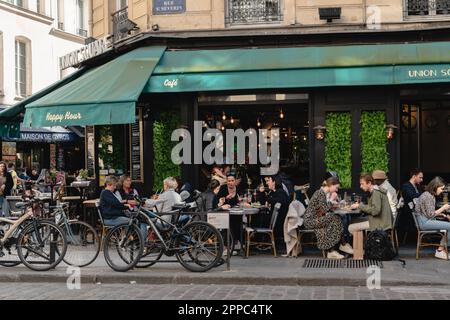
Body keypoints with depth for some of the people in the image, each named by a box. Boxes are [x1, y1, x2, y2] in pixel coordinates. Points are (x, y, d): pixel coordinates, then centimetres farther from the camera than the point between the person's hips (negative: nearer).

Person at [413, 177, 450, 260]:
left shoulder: (432, 196, 16)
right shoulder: (427, 196, -15)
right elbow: (430, 214, -17)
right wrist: (442, 208, -9)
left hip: (428, 220, 10)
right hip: (424, 222, -10)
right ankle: (440, 251, -9)